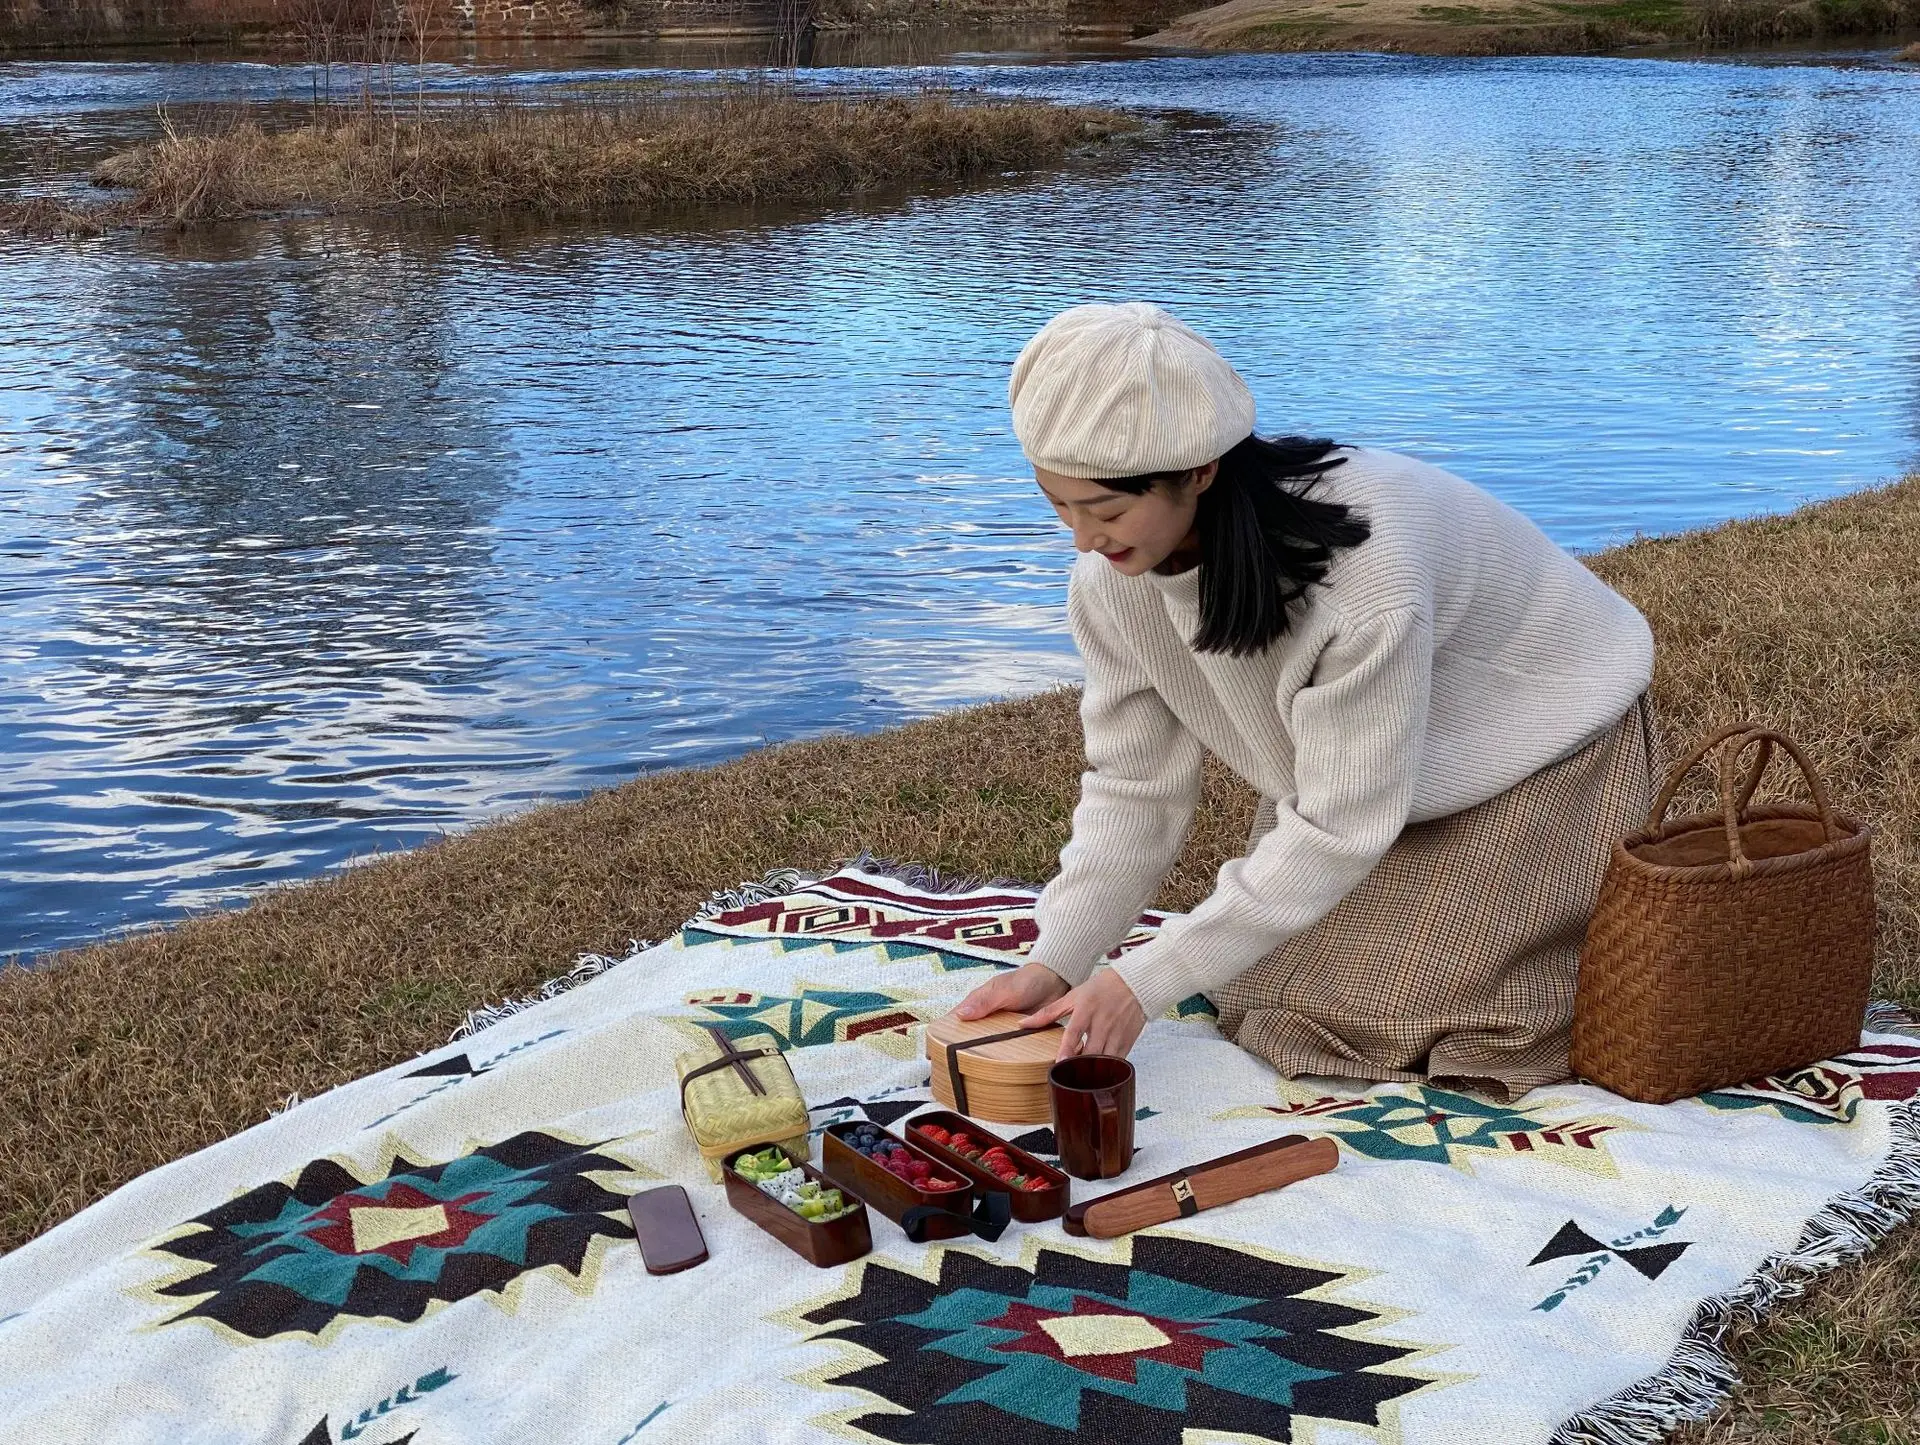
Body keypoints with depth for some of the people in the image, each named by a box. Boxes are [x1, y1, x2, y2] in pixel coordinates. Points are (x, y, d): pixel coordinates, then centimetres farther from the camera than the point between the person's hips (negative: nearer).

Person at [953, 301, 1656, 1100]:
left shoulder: (1365, 568, -42)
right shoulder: (1111, 580, -20)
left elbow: (1339, 829, -35)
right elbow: (1135, 787, -11)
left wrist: (1145, 981, -35)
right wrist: (1055, 963, -24)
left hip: (1536, 751, -6)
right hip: (1342, 772, 6)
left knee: (1398, 1012, -12)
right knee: (1267, 989, 3)